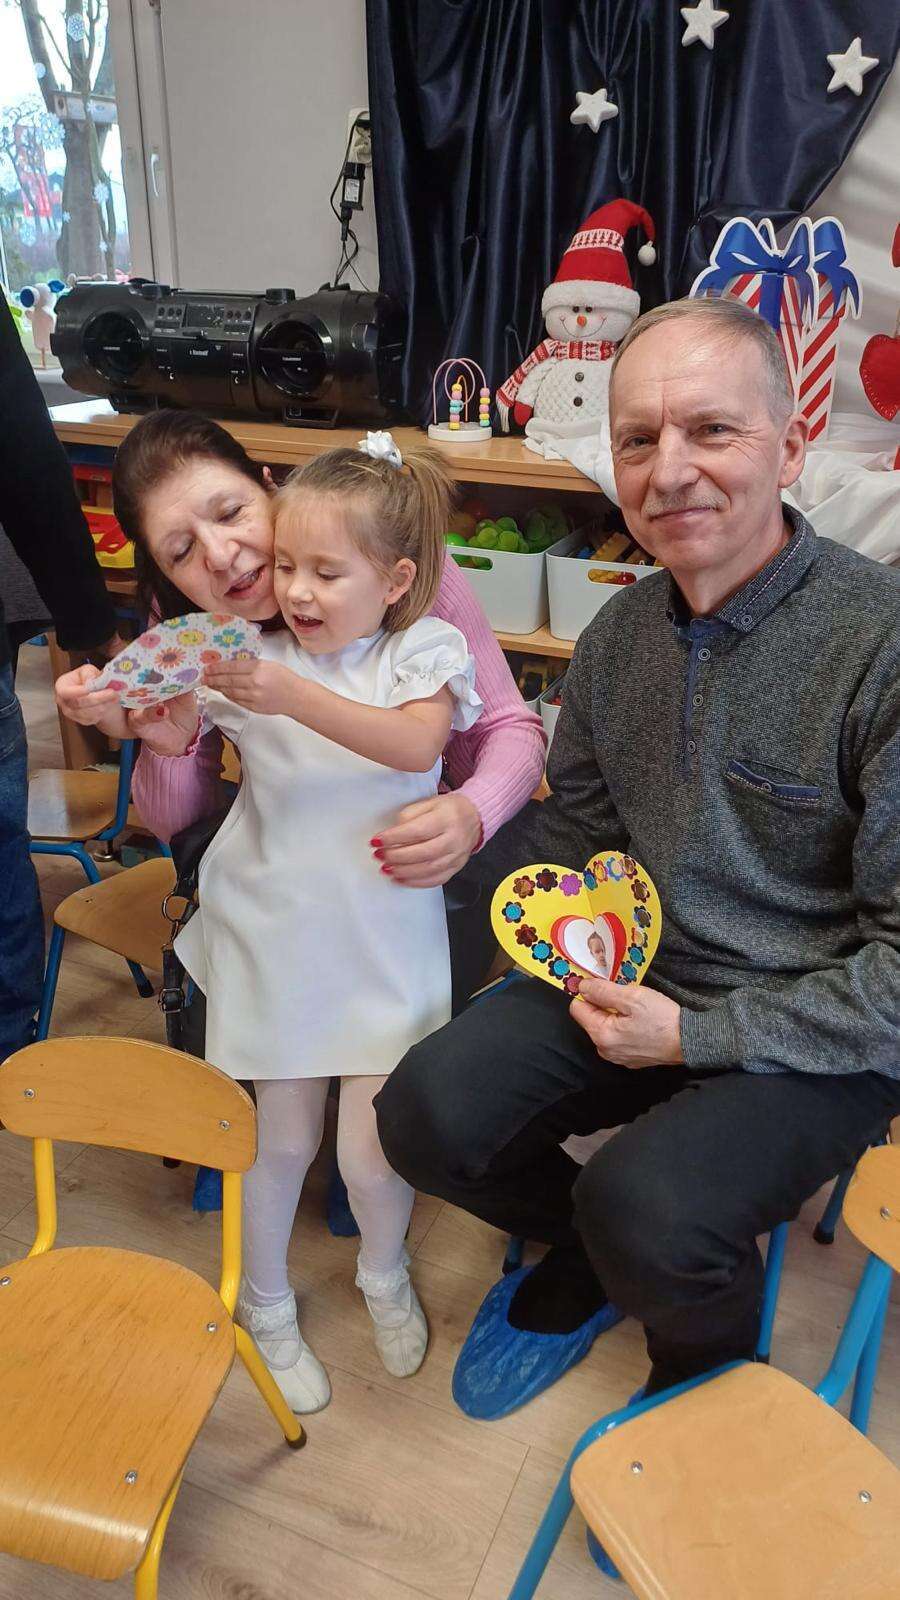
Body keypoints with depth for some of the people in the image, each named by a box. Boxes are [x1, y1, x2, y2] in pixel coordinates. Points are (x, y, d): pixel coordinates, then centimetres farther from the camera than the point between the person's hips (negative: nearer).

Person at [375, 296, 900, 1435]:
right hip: (633, 976, 6)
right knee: (428, 1115, -10)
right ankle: (589, 1258, 23)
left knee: (646, 1207, -27)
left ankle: (713, 1367, 13)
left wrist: (696, 1036, -19)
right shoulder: (620, 631, 1)